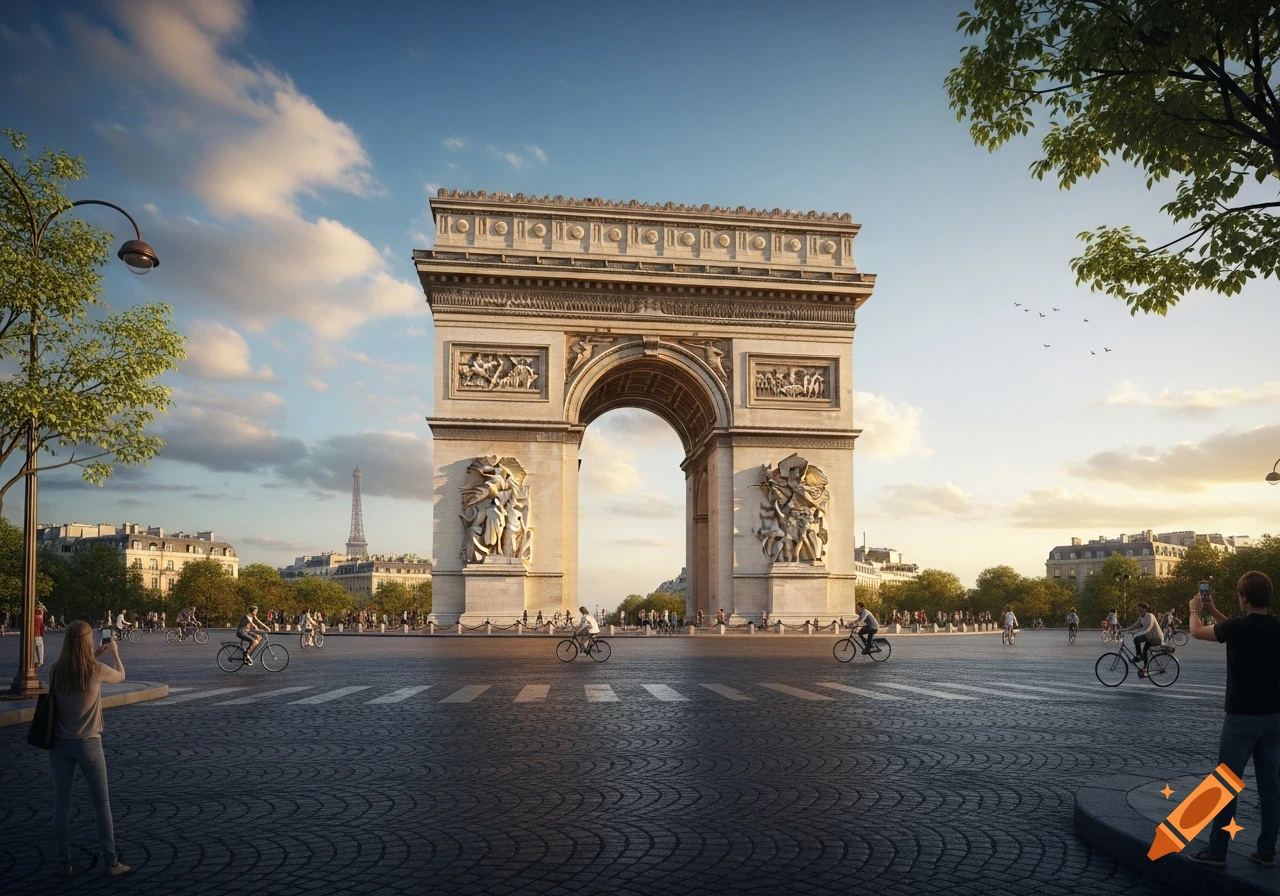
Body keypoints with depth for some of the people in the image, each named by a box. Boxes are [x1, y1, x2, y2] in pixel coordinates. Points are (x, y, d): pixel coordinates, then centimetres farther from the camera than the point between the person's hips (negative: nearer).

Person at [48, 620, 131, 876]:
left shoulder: (56, 670, -5)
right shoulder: (97, 670, -14)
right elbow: (121, 676, 7)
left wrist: (94, 656, 23)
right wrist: (114, 652, 21)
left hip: (60, 744, 3)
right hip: (88, 743, -3)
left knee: (62, 802, 12)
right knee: (102, 802, 7)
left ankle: (64, 863, 16)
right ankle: (111, 862, 12)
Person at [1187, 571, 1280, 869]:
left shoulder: (1238, 627, -16)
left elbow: (1197, 631, 2)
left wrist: (1194, 610, 22)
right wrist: (1214, 612, 28)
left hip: (1242, 717, -6)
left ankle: (1217, 851, 8)